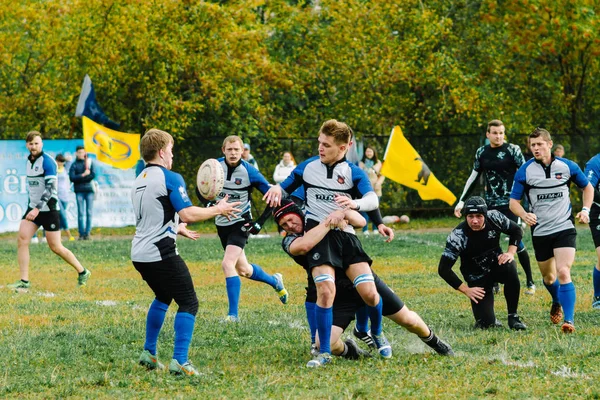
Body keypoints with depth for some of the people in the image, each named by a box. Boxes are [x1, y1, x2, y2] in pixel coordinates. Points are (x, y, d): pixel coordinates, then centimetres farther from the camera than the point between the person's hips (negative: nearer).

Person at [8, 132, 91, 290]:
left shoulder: (47, 162, -15)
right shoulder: (29, 161, 9)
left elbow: (50, 188, -22)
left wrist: (37, 209, -29)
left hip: (49, 209, -7)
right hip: (33, 207, 7)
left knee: (56, 247, -2)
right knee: (22, 240, -9)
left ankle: (82, 272, 17)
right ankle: (24, 281, -7)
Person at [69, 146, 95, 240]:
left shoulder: (89, 162, 8)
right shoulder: (74, 165, 5)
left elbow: (93, 175, -2)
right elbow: (72, 178, -5)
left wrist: (79, 178, -6)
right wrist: (83, 175, -13)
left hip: (89, 189, 1)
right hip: (79, 191, -1)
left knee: (89, 213, -2)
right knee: (80, 213, -3)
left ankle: (87, 233, 1)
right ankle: (81, 233, -1)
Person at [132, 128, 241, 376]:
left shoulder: (139, 181, 16)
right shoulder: (170, 178, -11)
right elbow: (188, 214, -19)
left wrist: (177, 228, 40)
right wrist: (218, 210, -5)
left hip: (140, 254, 9)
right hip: (161, 253, -9)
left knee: (163, 297, 29)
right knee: (188, 303, -1)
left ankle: (149, 353, 29)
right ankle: (179, 361, -11)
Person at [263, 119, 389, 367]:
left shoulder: (353, 172, 0)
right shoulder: (308, 167, 7)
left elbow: (373, 200, -15)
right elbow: (285, 187, 20)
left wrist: (354, 203, -38)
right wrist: (276, 189, -5)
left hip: (345, 235, 0)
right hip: (317, 234, 0)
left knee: (369, 292, -9)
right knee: (326, 290, -22)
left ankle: (377, 335, 23)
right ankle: (324, 353, -11)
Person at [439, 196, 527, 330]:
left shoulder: (494, 218, -16)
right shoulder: (458, 236, -25)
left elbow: (516, 231, 4)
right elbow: (443, 269, -21)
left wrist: (511, 252, -12)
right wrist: (466, 290, -21)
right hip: (477, 279, -2)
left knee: (509, 268, -35)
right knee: (486, 323, -15)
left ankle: (513, 316, -18)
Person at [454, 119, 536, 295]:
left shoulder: (513, 150, -5)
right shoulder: (481, 152, 8)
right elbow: (473, 178, 16)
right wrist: (462, 201, 13)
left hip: (510, 203, -5)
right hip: (490, 204, 5)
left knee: (516, 241, -9)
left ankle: (530, 282, 2)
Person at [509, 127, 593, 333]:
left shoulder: (567, 166, -2)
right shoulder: (525, 171, -5)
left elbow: (587, 187, 15)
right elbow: (513, 202, -1)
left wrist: (585, 210, 0)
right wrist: (524, 215, -22)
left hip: (564, 229, -2)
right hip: (540, 231, 2)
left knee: (563, 272, -19)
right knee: (548, 277, 15)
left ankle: (569, 320, -18)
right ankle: (557, 303, 47)